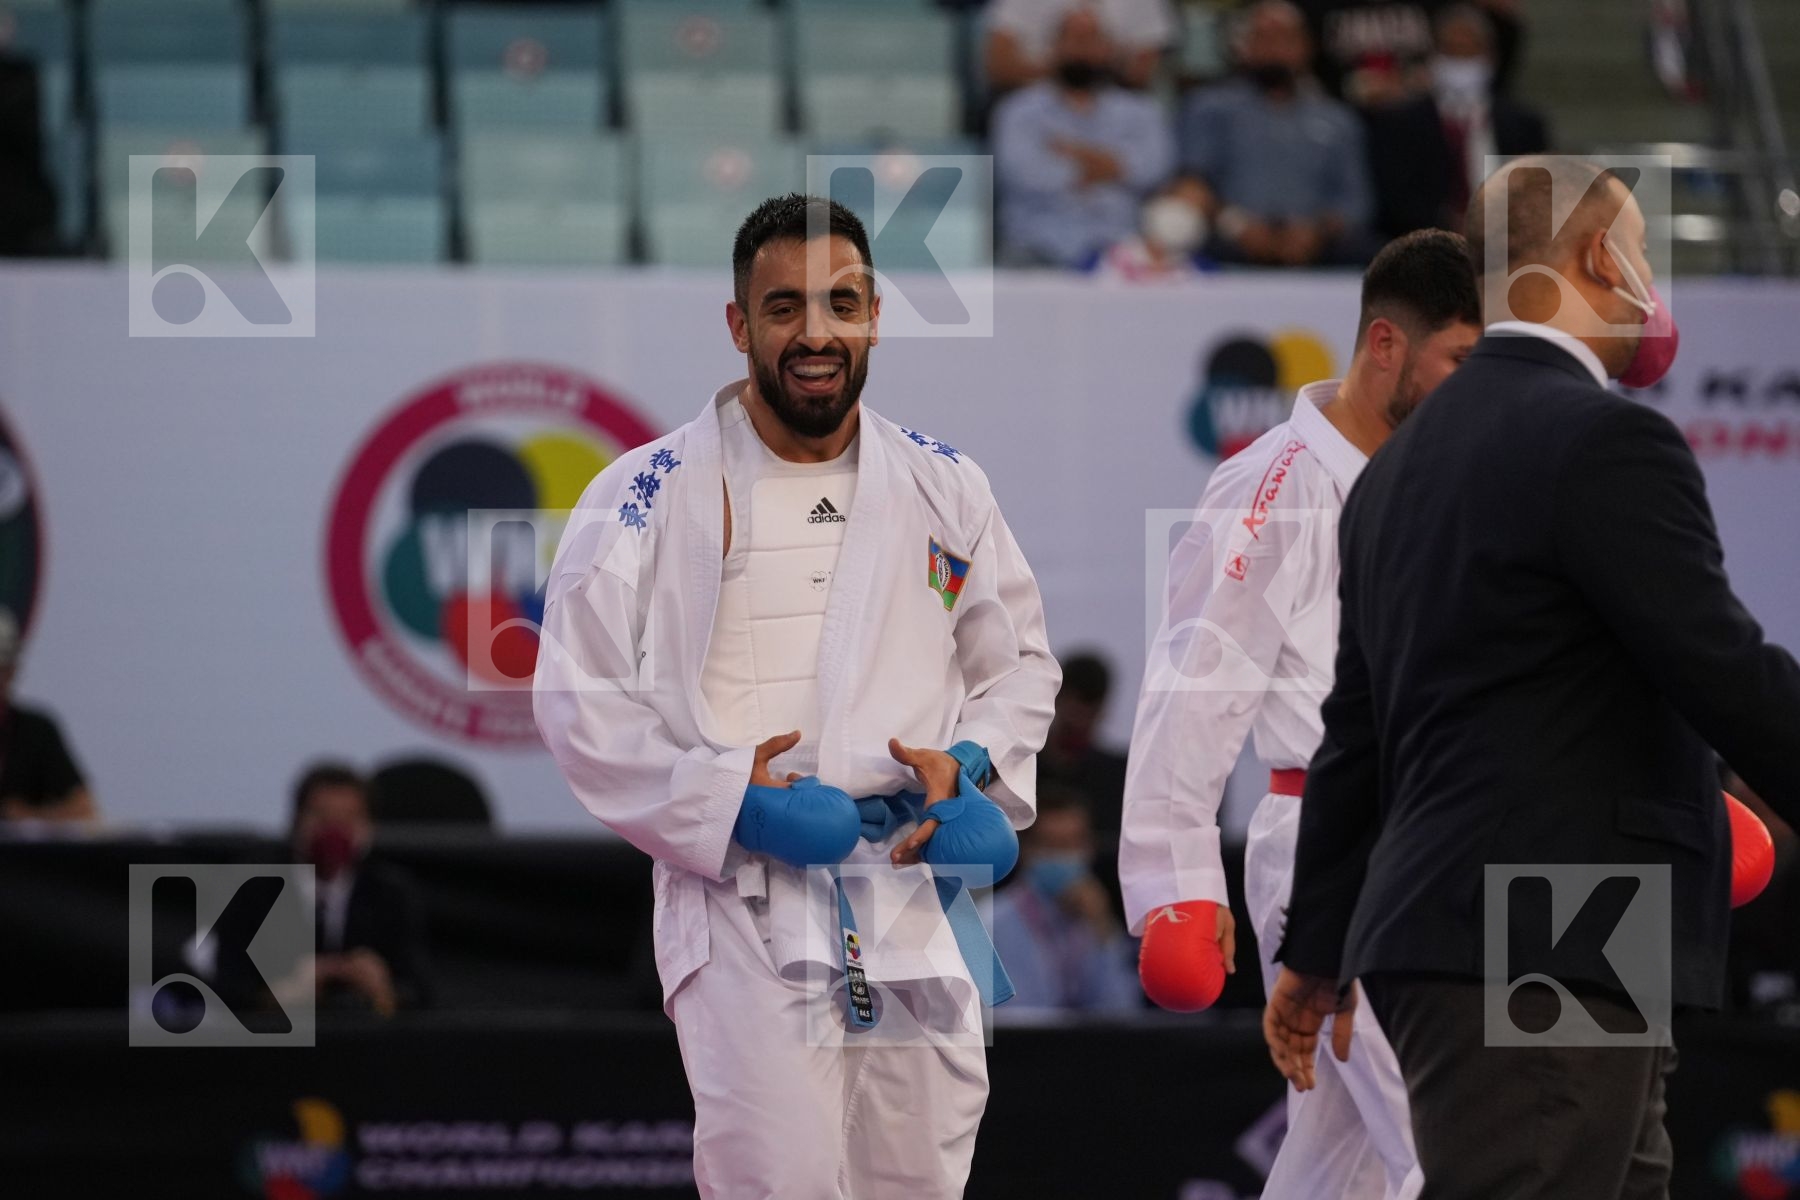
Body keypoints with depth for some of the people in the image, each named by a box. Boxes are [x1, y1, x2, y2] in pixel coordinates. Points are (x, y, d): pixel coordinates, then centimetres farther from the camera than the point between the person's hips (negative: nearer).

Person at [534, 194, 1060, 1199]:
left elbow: (1020, 662, 18)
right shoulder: (649, 498, -2)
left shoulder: (943, 488, 10)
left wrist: (969, 764, -3)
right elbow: (578, 696, -2)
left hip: (916, 889, 4)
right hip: (743, 900, -4)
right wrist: (725, 796, -14)